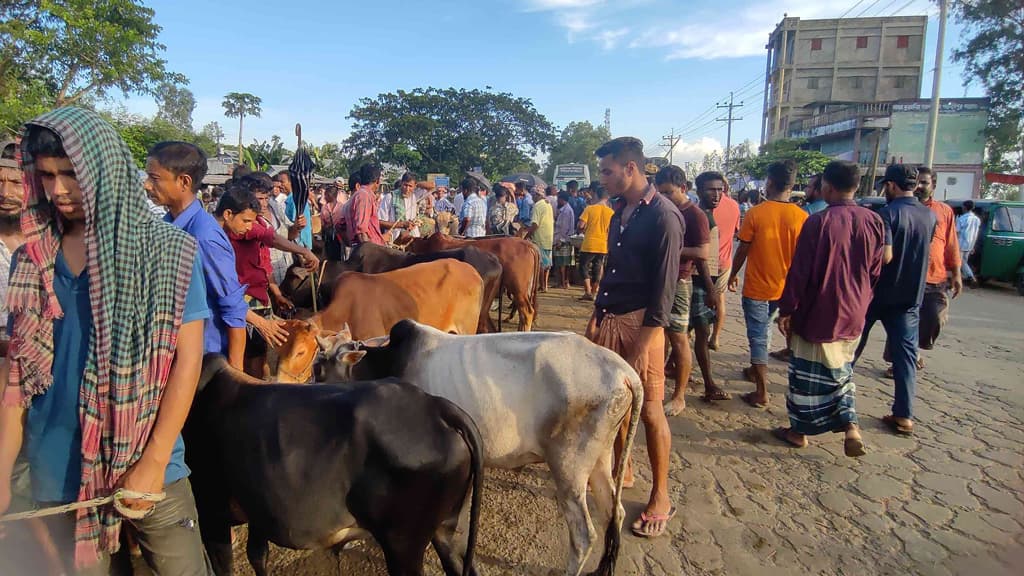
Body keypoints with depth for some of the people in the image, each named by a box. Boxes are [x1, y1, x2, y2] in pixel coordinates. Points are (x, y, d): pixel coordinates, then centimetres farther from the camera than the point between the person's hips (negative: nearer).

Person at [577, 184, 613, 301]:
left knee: (584, 267, 9)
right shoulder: (611, 212, 0)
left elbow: (581, 225, -12)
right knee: (597, 269, 14)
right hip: (603, 246, 3)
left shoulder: (590, 208, -8)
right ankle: (594, 292, 19)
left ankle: (588, 291, -1)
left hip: (589, 244, -3)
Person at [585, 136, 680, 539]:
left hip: (640, 325, -7)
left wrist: (643, 346, -18)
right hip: (609, 319, 7)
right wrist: (596, 317, 15)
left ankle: (661, 497, 15)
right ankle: (621, 469, 35)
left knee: (649, 409, 1)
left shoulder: (663, 216, -13)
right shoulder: (620, 212, 11)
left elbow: (664, 287, -16)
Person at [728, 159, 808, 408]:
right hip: (784, 287, 4)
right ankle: (756, 370, 41)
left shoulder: (755, 213, -15)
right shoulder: (802, 217, -7)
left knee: (758, 336, 4)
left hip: (756, 287, -4)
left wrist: (733, 274, 8)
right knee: (765, 329, 25)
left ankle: (762, 393, 5)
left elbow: (743, 250, -8)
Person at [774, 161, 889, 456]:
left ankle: (799, 431, 22)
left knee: (806, 376, 9)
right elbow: (875, 271, 7)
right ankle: (851, 426, 12)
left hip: (817, 314, -5)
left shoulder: (818, 221, -17)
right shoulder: (874, 221, -1)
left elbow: (800, 271, -15)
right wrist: (860, 303, 20)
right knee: (841, 372, 23)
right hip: (853, 315, 5)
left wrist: (786, 310, -7)